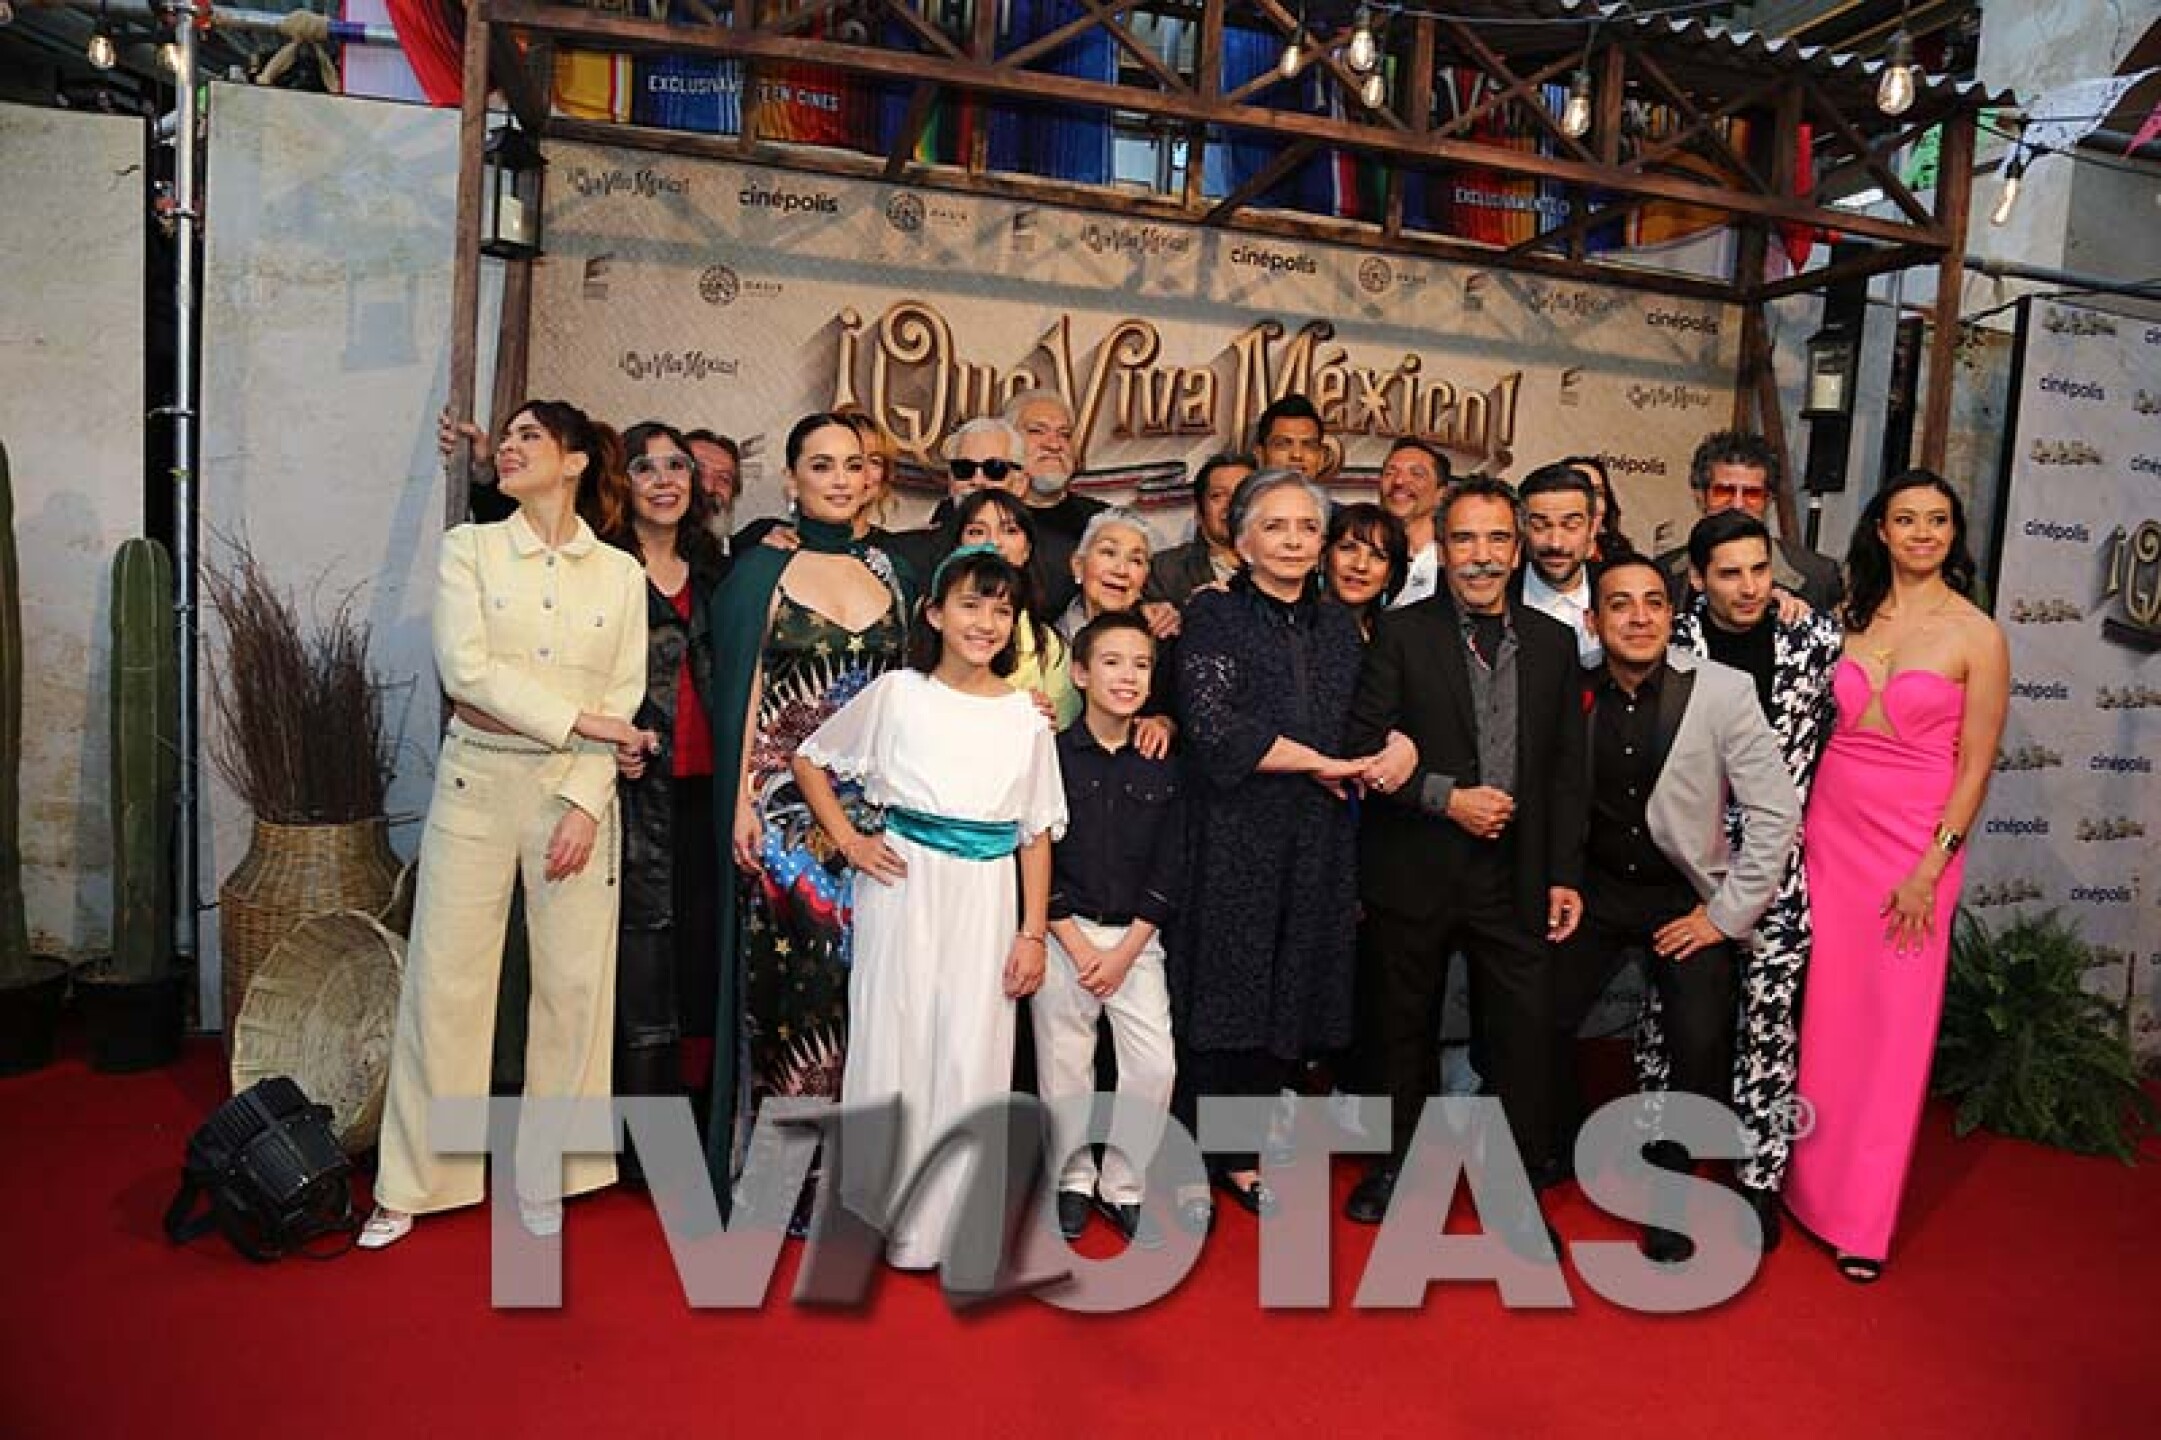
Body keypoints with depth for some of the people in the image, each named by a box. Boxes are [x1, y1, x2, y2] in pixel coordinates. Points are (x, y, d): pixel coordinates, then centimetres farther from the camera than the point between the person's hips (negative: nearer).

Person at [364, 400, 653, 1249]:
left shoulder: (620, 573, 4)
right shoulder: (469, 549, 3)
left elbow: (625, 699, -1)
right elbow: (465, 671, -10)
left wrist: (586, 803, -11)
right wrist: (583, 721, -14)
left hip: (576, 790, 1)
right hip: (476, 782, 0)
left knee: (574, 983, 3)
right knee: (444, 979, 3)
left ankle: (544, 1178, 20)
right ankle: (413, 1182, 19)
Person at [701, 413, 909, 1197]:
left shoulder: (886, 569, 12)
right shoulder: (762, 568, 1)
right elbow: (739, 692, -3)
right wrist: (742, 804, -10)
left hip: (871, 805, 4)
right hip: (784, 803, -3)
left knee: (860, 967, 5)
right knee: (789, 968, -3)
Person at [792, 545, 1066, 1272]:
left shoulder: (1027, 714, 4)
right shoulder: (896, 694, 0)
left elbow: (1037, 831, 6)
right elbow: (809, 758, 9)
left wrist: (1034, 933, 3)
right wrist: (849, 841, -1)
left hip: (987, 897, 2)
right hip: (904, 887, -1)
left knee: (973, 1051, 4)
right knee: (896, 1039, 6)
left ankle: (946, 1217, 22)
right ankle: (888, 1203, 26)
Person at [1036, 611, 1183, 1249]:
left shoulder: (1162, 766, 3)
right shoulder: (1052, 754, -5)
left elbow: (1168, 869, 2)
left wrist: (1124, 952, -6)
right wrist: (1078, 945, -10)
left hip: (1136, 937, 2)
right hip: (1062, 932, -2)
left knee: (1155, 1066, -3)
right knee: (1066, 1065, 5)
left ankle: (1121, 1186, 17)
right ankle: (1073, 1181, 27)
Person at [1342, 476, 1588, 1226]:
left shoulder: (1554, 642, 7)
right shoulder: (1402, 634, -4)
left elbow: (1566, 767, 8)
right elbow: (1364, 747, -8)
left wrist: (1563, 874, 5)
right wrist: (1446, 797, -16)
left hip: (1515, 874, 2)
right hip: (1414, 872, -2)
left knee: (1524, 1036, 3)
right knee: (1403, 1030, 13)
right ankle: (1395, 1166, 33)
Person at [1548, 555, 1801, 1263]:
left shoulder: (1723, 691, -15)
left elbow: (1777, 813, -12)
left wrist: (1725, 915, -11)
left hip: (1685, 898, -2)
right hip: (1595, 888, 2)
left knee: (1702, 1050, -11)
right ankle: (1560, 1148, 30)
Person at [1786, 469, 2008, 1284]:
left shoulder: (1976, 636, -4)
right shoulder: (1849, 616, 6)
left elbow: (1974, 767, -5)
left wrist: (1930, 869, -10)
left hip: (1916, 842, -3)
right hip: (1831, 827, 3)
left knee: (1893, 1029, 3)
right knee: (1822, 1014, 9)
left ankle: (1864, 1218, 16)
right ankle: (1805, 1181, 26)